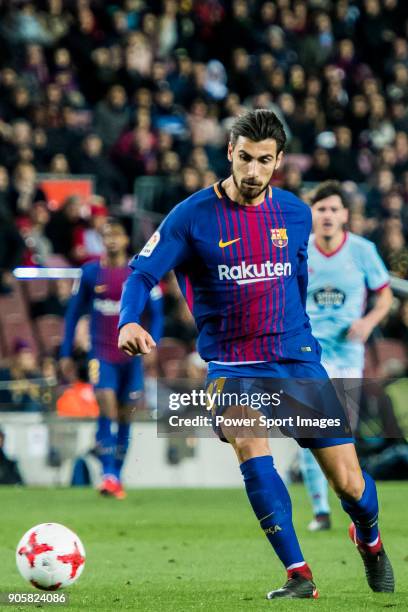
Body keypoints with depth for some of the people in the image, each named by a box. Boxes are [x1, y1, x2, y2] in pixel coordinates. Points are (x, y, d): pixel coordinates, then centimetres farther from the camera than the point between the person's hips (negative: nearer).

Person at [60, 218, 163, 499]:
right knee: (107, 407, -18)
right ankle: (108, 475, -20)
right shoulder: (90, 272, 1)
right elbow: (73, 313, 8)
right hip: (101, 353, -1)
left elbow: (157, 313, 5)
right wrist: (66, 354, 7)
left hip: (131, 355, 1)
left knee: (125, 415, 6)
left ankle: (117, 478, 17)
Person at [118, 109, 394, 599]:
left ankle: (369, 540, 35)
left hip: (296, 359, 2)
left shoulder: (296, 214, 5)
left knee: (349, 484, -1)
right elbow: (143, 272, -11)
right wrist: (129, 320, -30)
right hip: (232, 366, -2)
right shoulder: (193, 217, -7)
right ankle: (299, 577, -21)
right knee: (252, 450, -30)